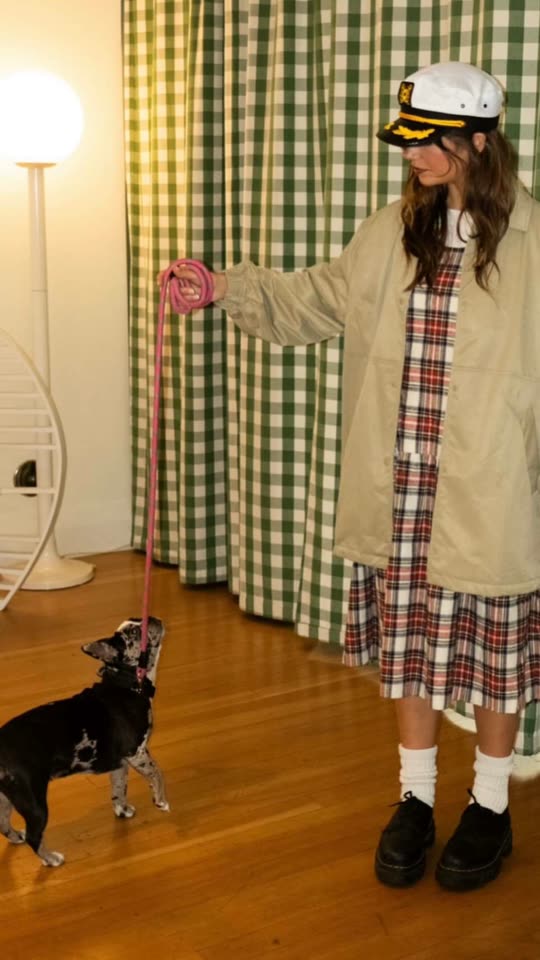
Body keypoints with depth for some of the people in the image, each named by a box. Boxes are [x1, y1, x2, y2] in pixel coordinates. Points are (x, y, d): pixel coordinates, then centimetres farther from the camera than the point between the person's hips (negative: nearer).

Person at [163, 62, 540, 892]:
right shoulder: (394, 233, 5)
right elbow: (318, 299, 13)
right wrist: (227, 288, 0)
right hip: (400, 489, 4)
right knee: (407, 642, 14)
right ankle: (416, 796, 32)